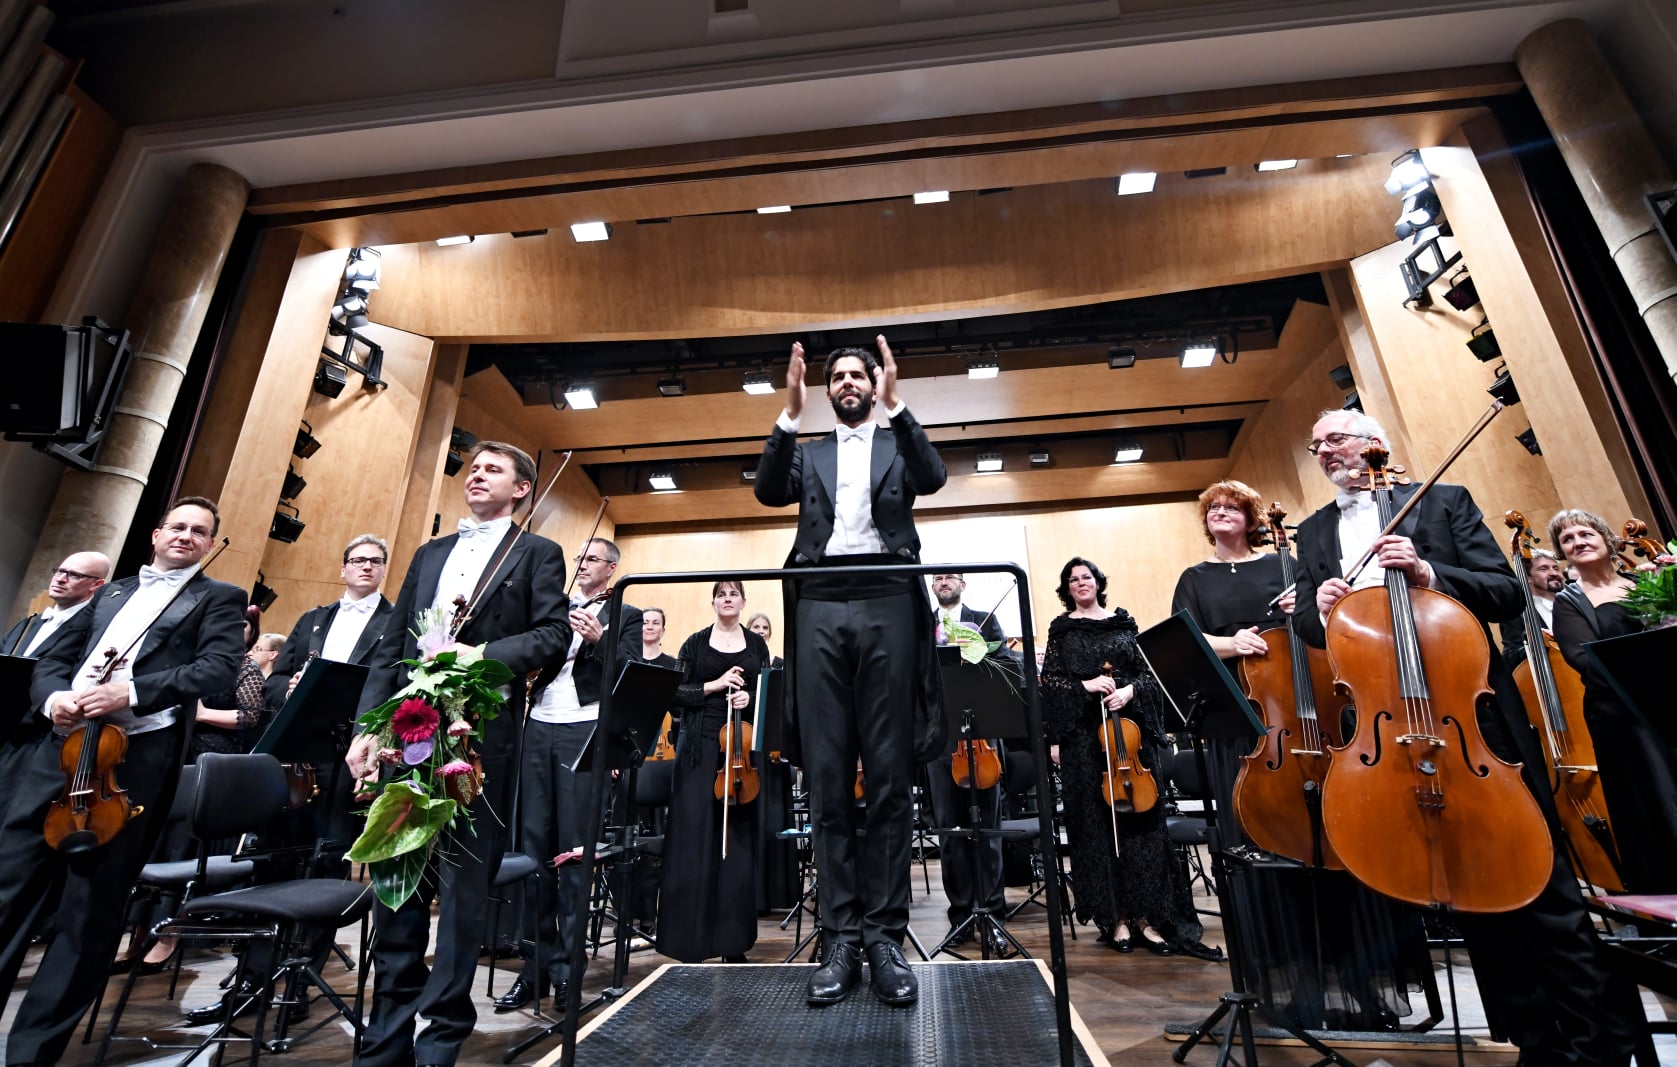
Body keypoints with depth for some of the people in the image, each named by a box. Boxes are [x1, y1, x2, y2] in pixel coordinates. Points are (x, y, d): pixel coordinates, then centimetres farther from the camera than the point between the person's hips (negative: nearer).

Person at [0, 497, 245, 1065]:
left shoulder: (219, 597, 6)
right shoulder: (111, 593, 22)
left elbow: (219, 667, -8)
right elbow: (53, 656, 18)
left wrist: (131, 692, -17)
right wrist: (53, 695, -3)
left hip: (139, 756, -4)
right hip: (64, 743, 5)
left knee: (91, 907, 1)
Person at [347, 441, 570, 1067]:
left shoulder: (537, 553, 4)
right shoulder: (429, 554, 19)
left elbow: (554, 635, -7)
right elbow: (390, 648, 15)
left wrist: (481, 654, -19)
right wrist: (368, 728, 7)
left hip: (481, 735, -5)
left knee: (463, 883, 4)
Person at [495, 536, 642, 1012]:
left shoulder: (626, 616, 5)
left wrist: (599, 639, -21)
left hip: (583, 730, -4)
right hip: (539, 727, 5)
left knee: (574, 850, 1)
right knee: (532, 845, 7)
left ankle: (568, 964, 13)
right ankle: (535, 963, 18)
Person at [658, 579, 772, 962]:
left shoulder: (757, 645, 11)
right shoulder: (696, 643, 7)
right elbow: (676, 693, 1)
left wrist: (749, 699, -12)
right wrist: (714, 685, -12)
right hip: (701, 747, -1)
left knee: (739, 840, 4)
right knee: (694, 839, -2)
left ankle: (734, 939, 15)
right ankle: (691, 937, 9)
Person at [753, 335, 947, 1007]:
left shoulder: (899, 446, 19)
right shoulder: (807, 453, 22)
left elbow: (934, 478, -3)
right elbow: (767, 492, 2)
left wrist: (895, 406, -12)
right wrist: (790, 414, -7)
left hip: (886, 604, -1)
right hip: (819, 607, 2)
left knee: (890, 777, -1)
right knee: (827, 780, 1)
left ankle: (885, 936, 9)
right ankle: (841, 938, 10)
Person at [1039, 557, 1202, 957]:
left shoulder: (1122, 622, 11)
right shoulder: (1061, 629, 6)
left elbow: (1148, 671, 8)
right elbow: (1049, 681, 1)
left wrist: (1131, 689, -11)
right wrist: (1085, 686, -14)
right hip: (1085, 735, -1)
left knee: (1141, 820, 2)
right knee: (1098, 824, 1)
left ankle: (1146, 914, 10)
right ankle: (1115, 916, 10)